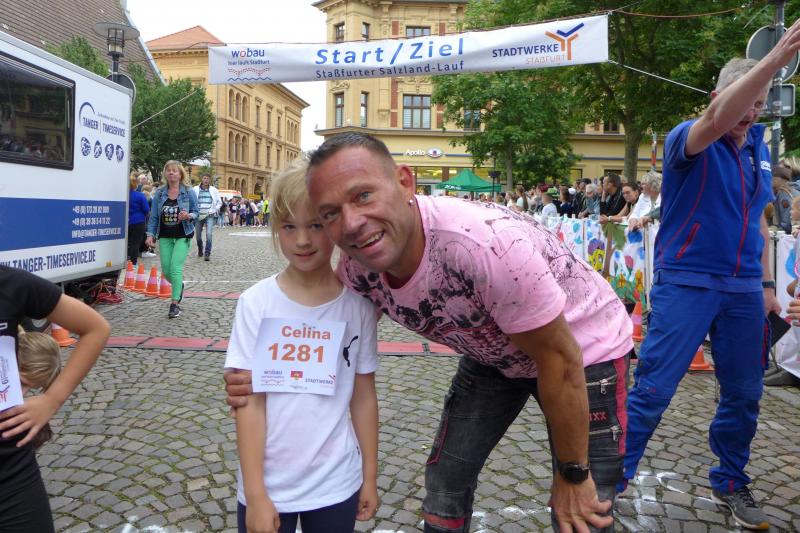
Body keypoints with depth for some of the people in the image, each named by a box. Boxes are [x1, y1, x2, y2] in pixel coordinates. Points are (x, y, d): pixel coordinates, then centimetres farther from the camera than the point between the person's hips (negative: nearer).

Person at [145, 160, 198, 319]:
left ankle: (175, 303, -5)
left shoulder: (188, 192, -3)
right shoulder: (159, 193, 4)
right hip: (165, 236, 3)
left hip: (182, 236, -3)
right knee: (166, 270, 5)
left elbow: (195, 212, 2)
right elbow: (154, 216, 6)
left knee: (176, 268, -13)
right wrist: (150, 234, -3)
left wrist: (188, 216, -21)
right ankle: (179, 286, 38)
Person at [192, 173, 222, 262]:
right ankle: (200, 251, 34)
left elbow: (219, 202, 10)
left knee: (209, 234, -17)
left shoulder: (214, 190, 4)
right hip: (198, 215, 1)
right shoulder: (195, 189, 1)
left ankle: (207, 253, -10)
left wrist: (214, 210, -2)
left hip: (209, 215, -1)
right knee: (198, 235, 10)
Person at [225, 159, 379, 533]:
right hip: (268, 487, -1)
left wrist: (370, 477, 6)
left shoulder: (357, 303, -7)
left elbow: (364, 395, 1)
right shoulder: (257, 302, -12)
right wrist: (255, 495, -10)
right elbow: (250, 402, -10)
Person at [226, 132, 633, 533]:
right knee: (446, 479, 11)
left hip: (587, 349, -5)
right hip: (493, 352, 5)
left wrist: (572, 475, -16)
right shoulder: (357, 269, -20)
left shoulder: (485, 244, -41)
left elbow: (560, 360, -28)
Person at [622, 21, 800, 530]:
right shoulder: (687, 139, -7)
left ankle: (731, 483, 32)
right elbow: (717, 119, -32)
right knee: (653, 389, -6)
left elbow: (758, 221, 19)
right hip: (686, 283, -6)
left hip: (744, 289, 6)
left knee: (744, 394, 13)